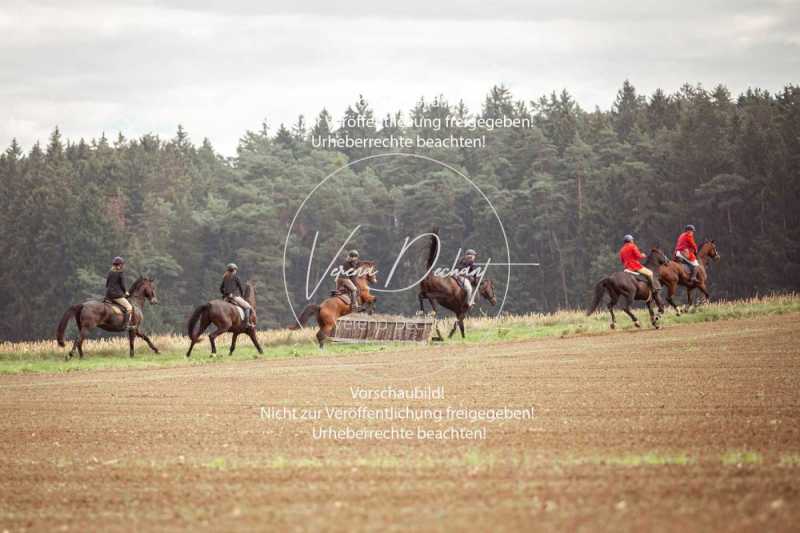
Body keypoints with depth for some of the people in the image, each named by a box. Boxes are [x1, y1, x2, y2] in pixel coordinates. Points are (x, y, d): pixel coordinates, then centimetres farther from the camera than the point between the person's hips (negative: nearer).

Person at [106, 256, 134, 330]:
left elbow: (106, 284, 14)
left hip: (108, 294, 8)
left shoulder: (110, 272, 12)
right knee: (129, 307, -4)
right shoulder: (121, 273, -8)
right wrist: (125, 292, 8)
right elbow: (122, 285, -9)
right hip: (117, 295, -8)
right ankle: (126, 324, -17)